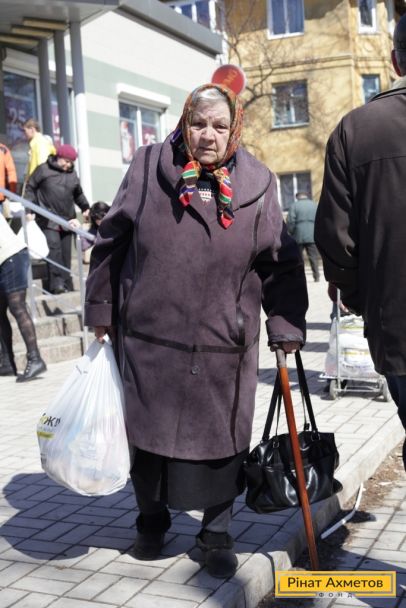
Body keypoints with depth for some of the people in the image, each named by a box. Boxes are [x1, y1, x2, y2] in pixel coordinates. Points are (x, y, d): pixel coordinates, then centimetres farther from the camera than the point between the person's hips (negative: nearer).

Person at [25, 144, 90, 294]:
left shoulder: (72, 174, 15)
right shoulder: (43, 170, 0)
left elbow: (78, 194, 29)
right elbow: (30, 188, 3)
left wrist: (85, 207, 20)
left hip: (67, 220, 5)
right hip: (48, 220, -5)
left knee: (66, 252, 5)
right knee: (54, 248, -17)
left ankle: (67, 284, 11)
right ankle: (57, 283, -20)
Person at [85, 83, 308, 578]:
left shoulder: (255, 184, 0)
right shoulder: (148, 167, -1)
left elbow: (280, 263, 4)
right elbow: (110, 242, 6)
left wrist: (286, 325, -2)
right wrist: (101, 309, 8)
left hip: (224, 348, 0)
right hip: (148, 340, 1)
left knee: (220, 443, 7)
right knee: (148, 436, 14)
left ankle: (217, 533, 29)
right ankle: (152, 520, 39)